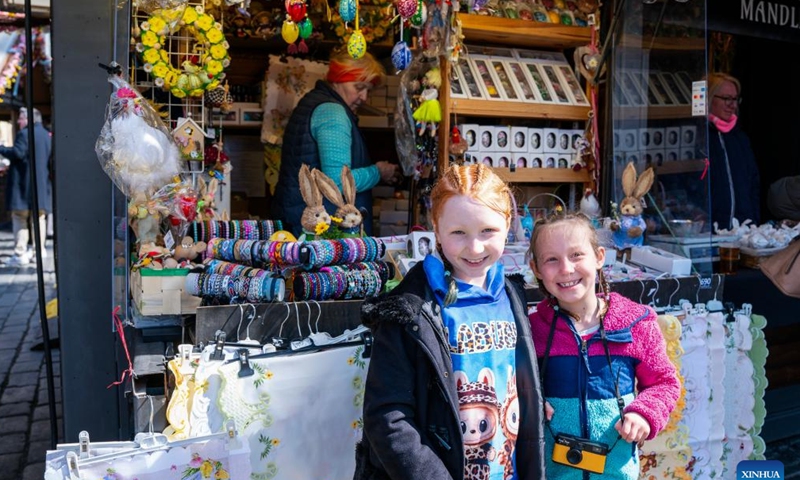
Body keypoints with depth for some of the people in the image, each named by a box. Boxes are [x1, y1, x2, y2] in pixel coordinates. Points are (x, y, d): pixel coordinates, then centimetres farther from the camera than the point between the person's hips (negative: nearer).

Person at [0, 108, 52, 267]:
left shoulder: (24, 134, -11)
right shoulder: (47, 135, 15)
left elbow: (18, 153, -21)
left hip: (24, 183, -8)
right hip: (42, 184, 8)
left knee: (20, 217, -4)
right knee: (39, 217, 14)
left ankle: (20, 254, -8)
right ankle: (39, 250, 17)